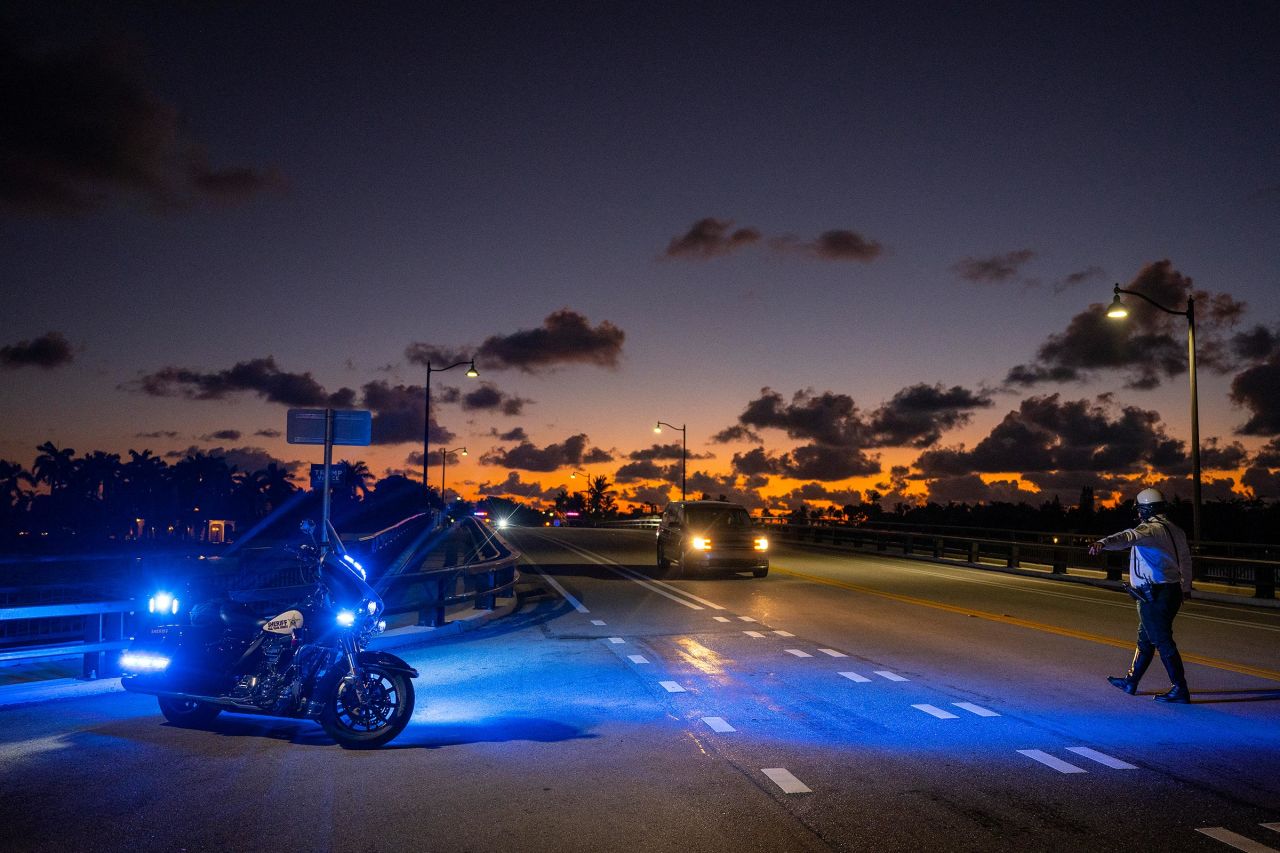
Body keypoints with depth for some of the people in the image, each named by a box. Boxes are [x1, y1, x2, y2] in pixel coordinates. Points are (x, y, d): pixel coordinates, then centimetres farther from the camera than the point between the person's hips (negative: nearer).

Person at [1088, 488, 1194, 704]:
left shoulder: (1151, 529, -15)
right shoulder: (1176, 531, 14)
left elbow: (1129, 537, -37)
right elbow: (1185, 560, 29)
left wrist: (1103, 543, -55)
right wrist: (1186, 587, 44)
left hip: (1153, 595, -9)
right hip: (1172, 593, 10)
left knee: (1163, 642, -3)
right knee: (1145, 639, 19)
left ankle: (1180, 690, 1)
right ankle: (1131, 681, 30)